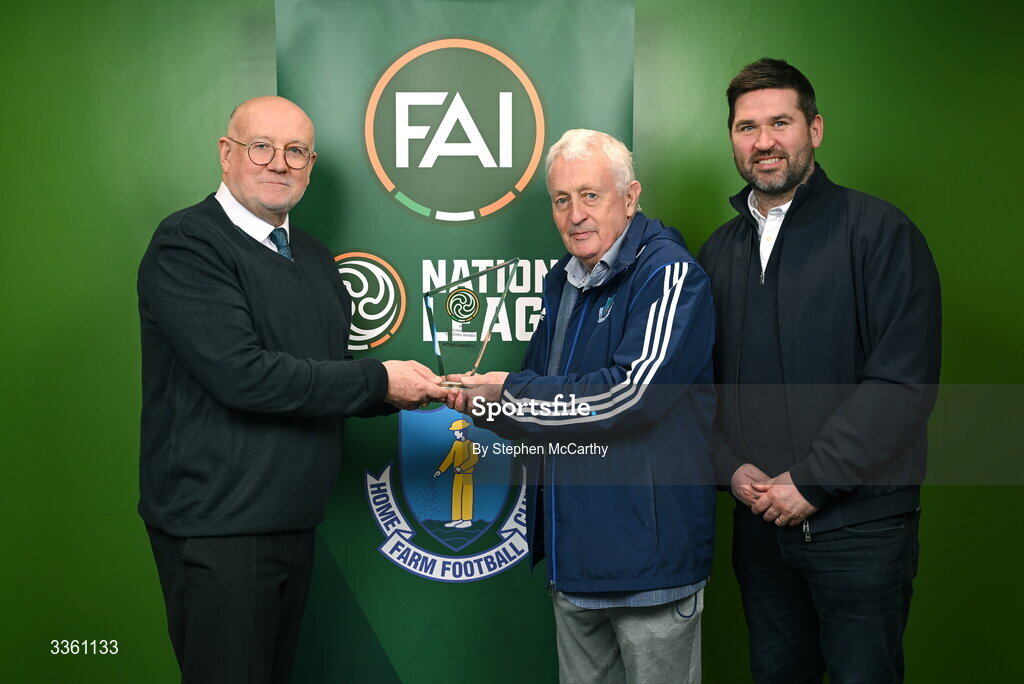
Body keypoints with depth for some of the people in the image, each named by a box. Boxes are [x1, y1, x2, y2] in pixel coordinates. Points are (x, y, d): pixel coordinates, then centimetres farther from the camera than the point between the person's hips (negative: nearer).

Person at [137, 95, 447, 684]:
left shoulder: (316, 259, 14)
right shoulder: (186, 243, -12)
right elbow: (241, 374, -23)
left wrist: (405, 392, -1)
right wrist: (378, 380, -17)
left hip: (294, 519, 8)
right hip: (219, 521, -8)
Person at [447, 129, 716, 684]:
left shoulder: (668, 274, -13)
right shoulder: (563, 283, 14)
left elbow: (632, 391, -24)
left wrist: (511, 393, -15)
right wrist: (480, 403, 1)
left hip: (647, 551, -8)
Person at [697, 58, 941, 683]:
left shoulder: (880, 231, -8)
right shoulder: (719, 251, 10)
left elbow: (904, 380, -16)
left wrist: (811, 480, -17)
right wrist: (731, 467, -4)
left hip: (859, 521, -5)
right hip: (760, 517, 5)